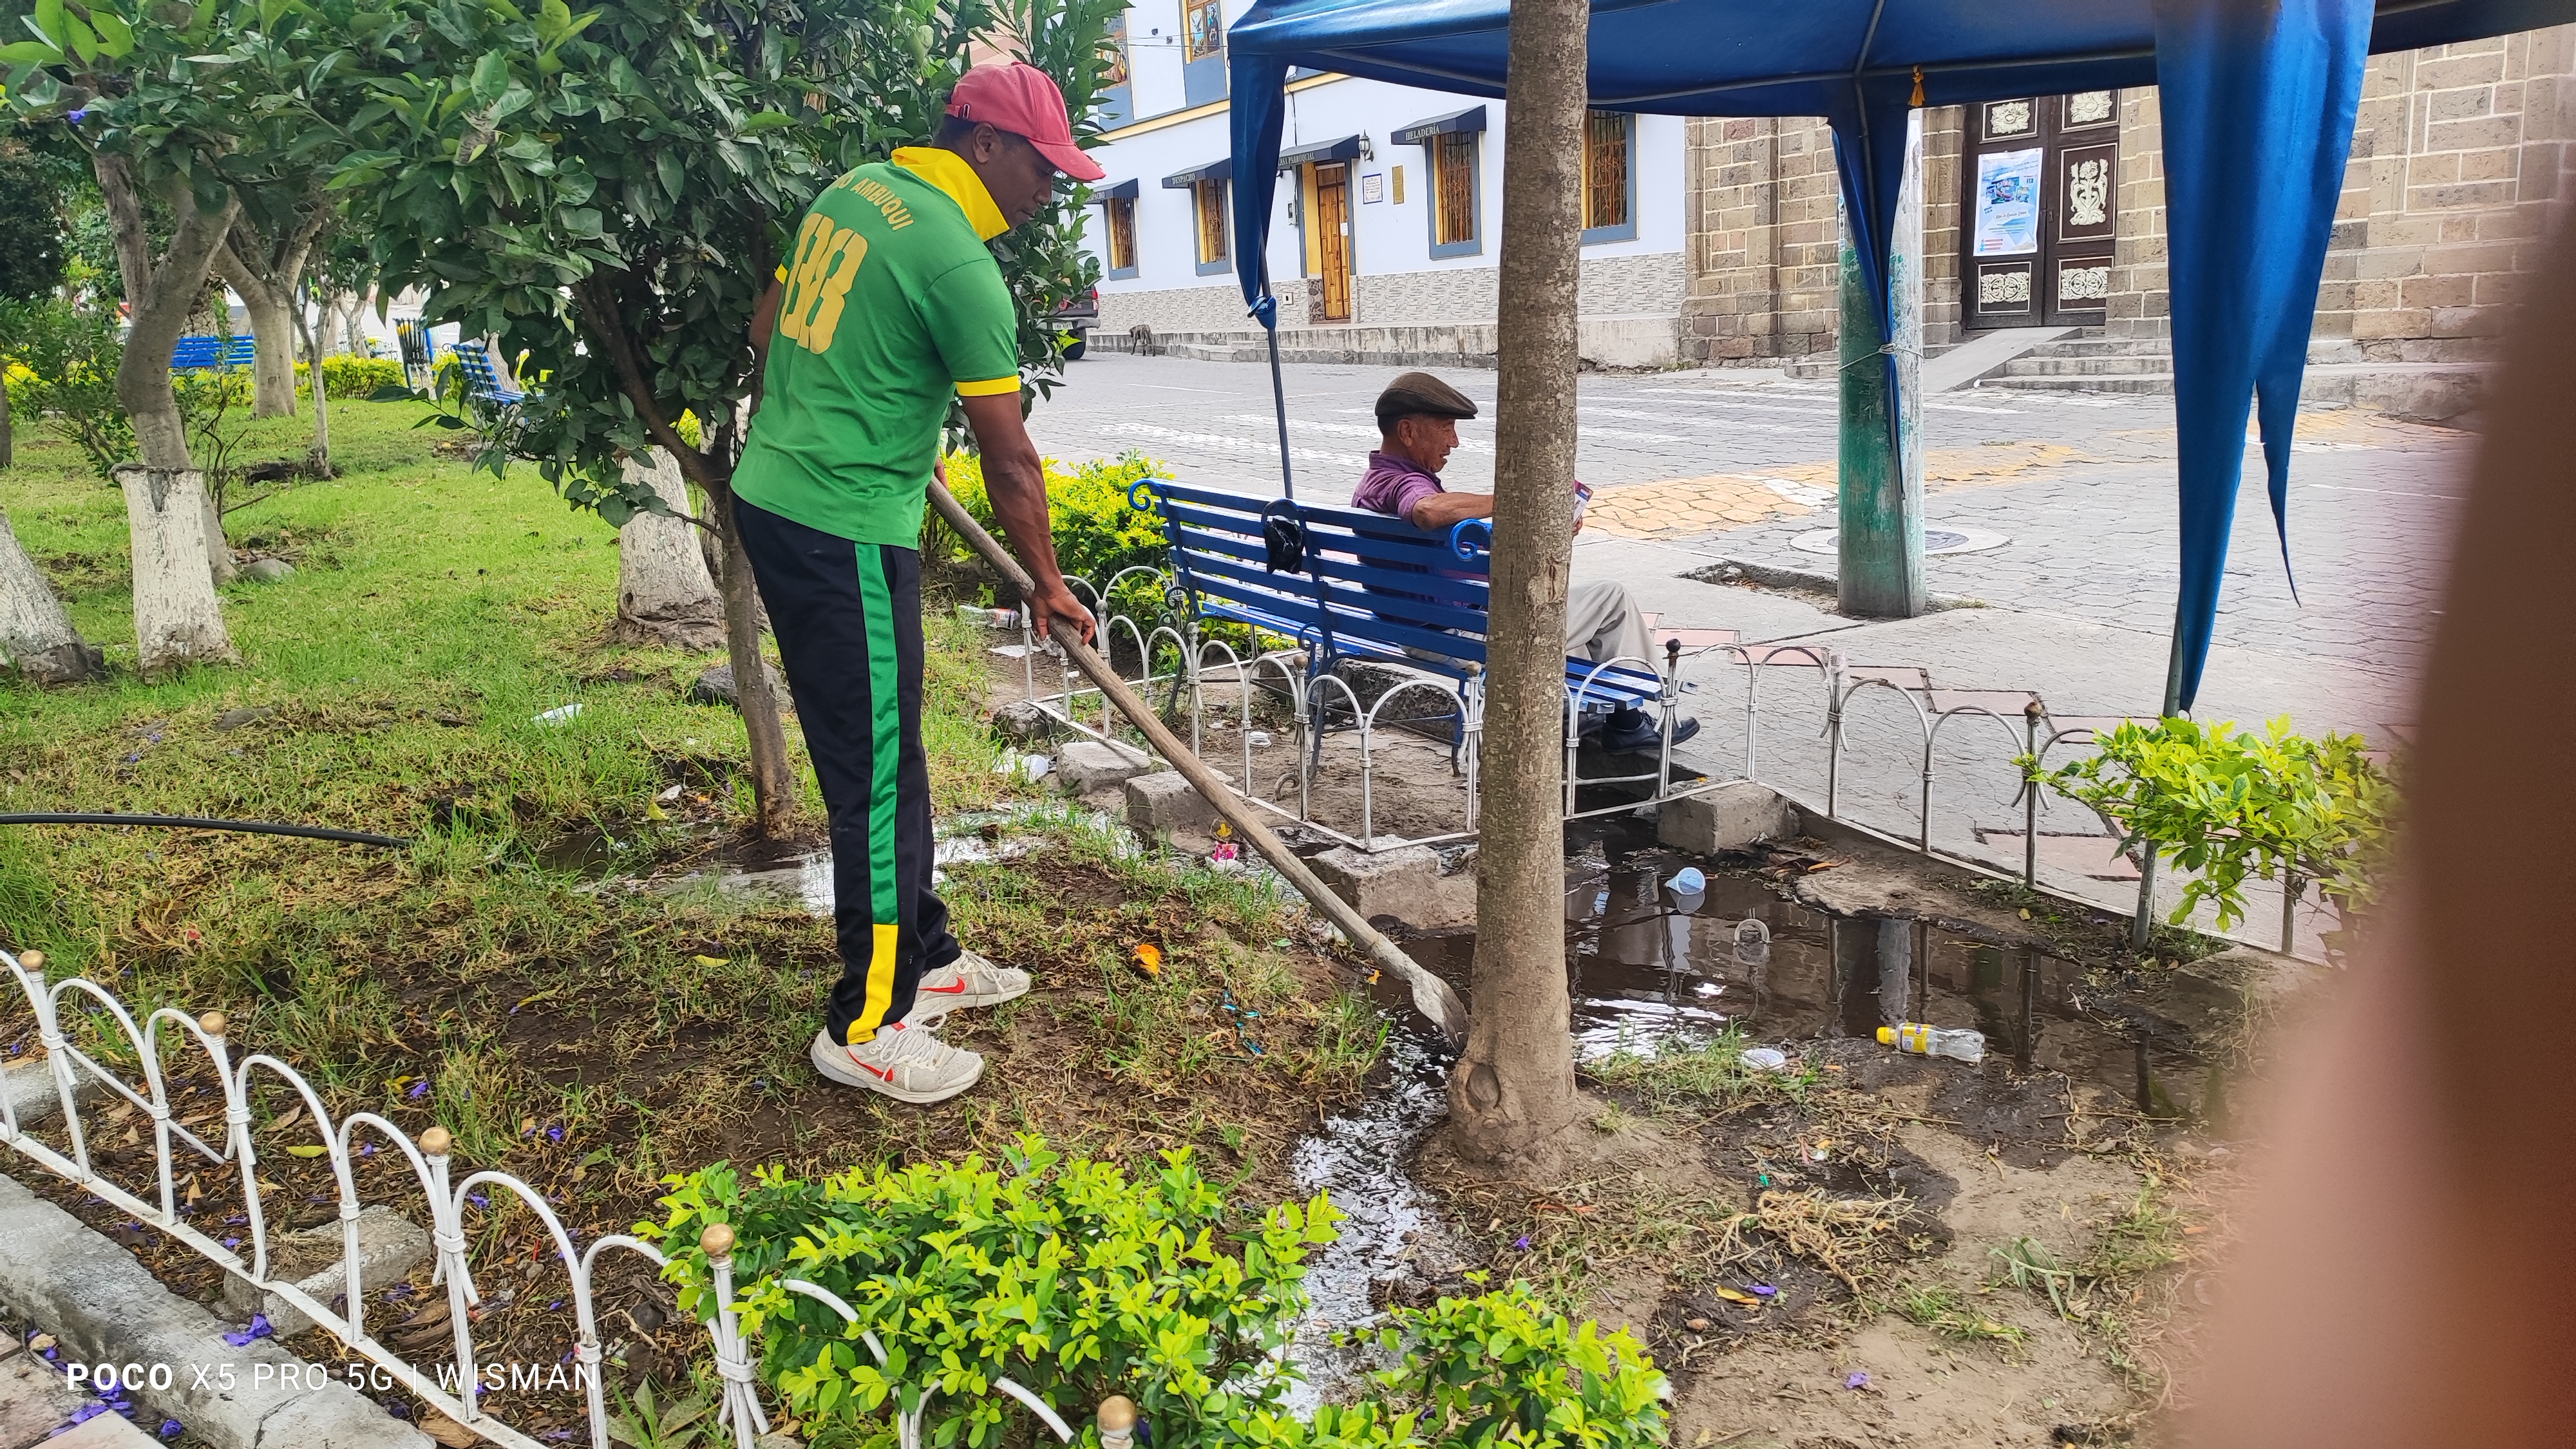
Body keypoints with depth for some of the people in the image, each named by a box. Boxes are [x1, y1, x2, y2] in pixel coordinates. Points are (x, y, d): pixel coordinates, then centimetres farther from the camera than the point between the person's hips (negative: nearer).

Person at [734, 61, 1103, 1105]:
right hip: (845, 534, -10)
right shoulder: (959, 263, -16)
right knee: (877, 776, -2)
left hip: (771, 499, 10)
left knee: (882, 754, 17)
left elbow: (767, 326, 21)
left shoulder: (852, 191, 10)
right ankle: (867, 1028, 8)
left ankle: (922, 958, 30)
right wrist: (1047, 585, -1)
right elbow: (1009, 458, -12)